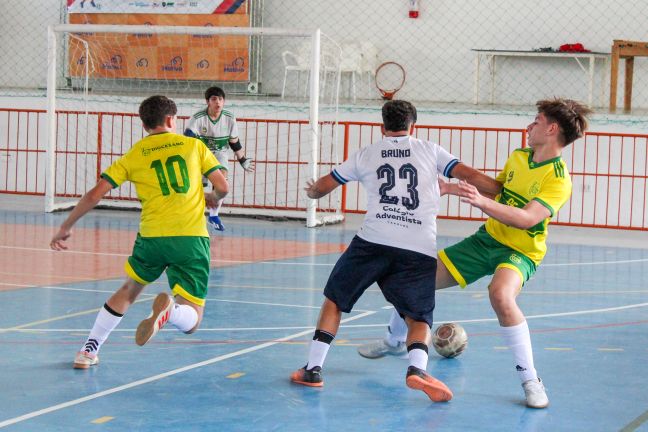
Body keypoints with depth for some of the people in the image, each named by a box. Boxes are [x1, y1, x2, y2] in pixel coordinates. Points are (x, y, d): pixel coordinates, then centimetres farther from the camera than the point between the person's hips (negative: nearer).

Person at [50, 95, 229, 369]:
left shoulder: (133, 156, 9)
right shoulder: (193, 145, 9)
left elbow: (94, 195, 4)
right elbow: (222, 187, 6)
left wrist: (66, 227, 15)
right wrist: (212, 199, 30)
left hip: (152, 236, 2)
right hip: (192, 238, -2)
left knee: (129, 290, 30)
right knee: (190, 321, 3)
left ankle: (89, 350, 25)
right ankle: (169, 310, -33)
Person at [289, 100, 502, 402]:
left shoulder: (366, 155, 19)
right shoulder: (430, 151, 17)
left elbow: (323, 186, 26)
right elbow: (470, 175, 9)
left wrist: (312, 192, 49)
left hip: (372, 241, 0)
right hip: (420, 249, 0)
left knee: (335, 300, 18)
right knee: (419, 319, 9)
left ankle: (313, 369, 13)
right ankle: (417, 368, -20)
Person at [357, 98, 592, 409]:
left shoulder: (558, 180, -19)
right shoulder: (518, 157, 3)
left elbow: (527, 219, -32)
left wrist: (481, 202, -42)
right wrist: (452, 188, 7)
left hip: (520, 252, -7)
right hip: (487, 239, 7)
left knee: (500, 294, -40)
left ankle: (531, 380, -26)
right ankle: (394, 340, 37)